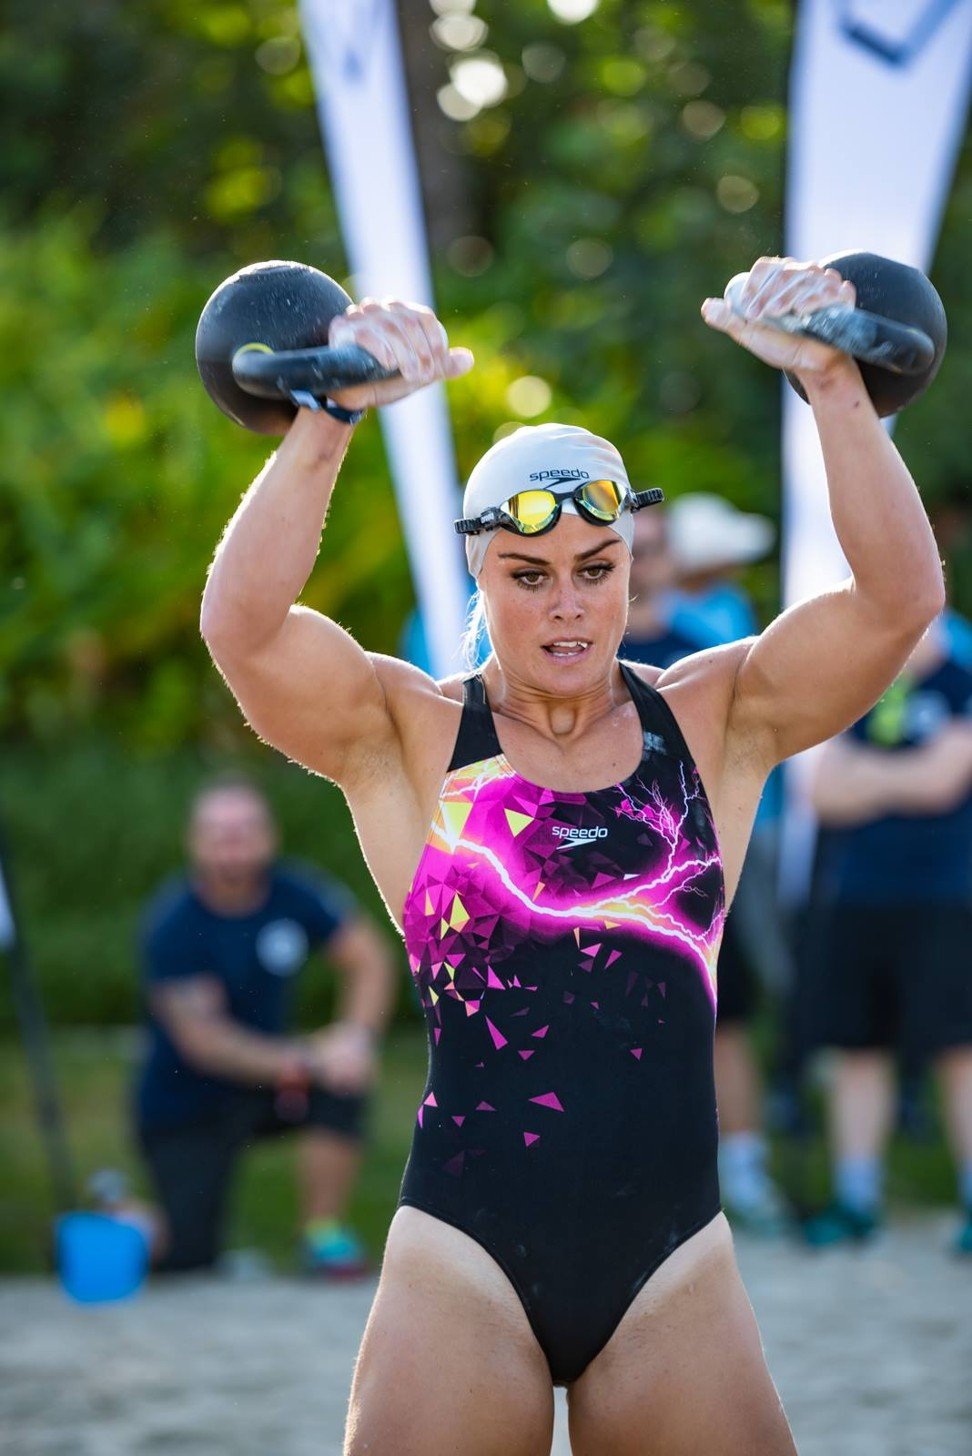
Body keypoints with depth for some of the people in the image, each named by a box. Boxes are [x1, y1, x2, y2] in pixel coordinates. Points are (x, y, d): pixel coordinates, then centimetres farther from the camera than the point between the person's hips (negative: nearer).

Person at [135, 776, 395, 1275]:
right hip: (185, 1104, -4)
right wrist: (302, 1062, -37)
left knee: (344, 1078, -26)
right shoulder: (173, 924, -22)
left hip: (263, 1084, 4)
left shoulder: (293, 892, -8)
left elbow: (368, 959, -7)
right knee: (188, 1261, -13)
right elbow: (200, 1038, -27)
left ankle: (325, 1234, -12)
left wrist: (356, 1035, -28)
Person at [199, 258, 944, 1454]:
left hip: (673, 1264, 2)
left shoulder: (713, 722, 5)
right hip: (466, 1260, -2)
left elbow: (900, 598, -8)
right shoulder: (405, 735, 0)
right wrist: (328, 423, -30)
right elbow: (243, 625, -18)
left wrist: (834, 387, -20)